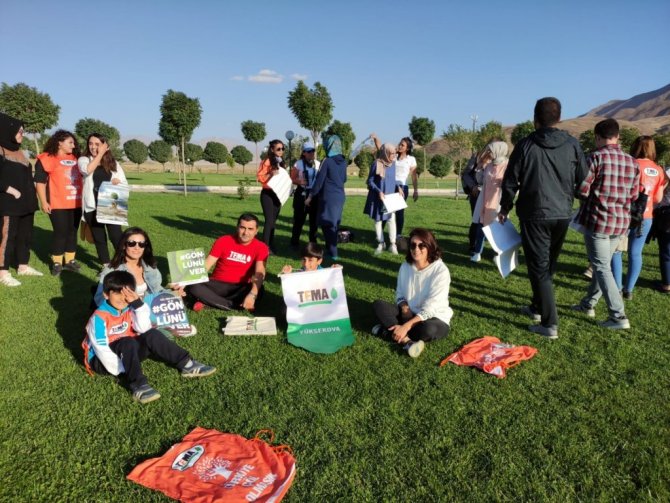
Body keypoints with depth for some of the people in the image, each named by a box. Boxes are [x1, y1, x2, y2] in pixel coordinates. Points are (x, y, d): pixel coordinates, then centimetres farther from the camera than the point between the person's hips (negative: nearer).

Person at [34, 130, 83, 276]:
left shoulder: (75, 158, 14)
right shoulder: (48, 158, -5)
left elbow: (81, 177, 25)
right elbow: (40, 181, -7)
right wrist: (43, 202, -12)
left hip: (76, 203, 6)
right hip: (58, 204, -6)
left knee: (72, 232, 10)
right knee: (60, 232, -4)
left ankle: (69, 260, 19)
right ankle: (57, 263, 8)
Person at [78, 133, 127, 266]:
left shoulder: (113, 163, 10)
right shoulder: (84, 160, 5)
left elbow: (124, 184, 9)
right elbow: (88, 170, -19)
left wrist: (118, 182, -14)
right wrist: (100, 154, -10)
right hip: (92, 207, 0)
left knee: (116, 236, -4)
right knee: (99, 238, 8)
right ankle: (106, 267, 18)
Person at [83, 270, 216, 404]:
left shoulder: (129, 309, -1)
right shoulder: (99, 317, -21)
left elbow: (144, 329, -13)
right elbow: (101, 349, -25)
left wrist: (139, 305, -22)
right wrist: (121, 369, -29)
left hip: (127, 354, 6)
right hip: (102, 361, -6)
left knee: (152, 335, -15)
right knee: (127, 343, -35)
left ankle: (186, 364, -14)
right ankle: (138, 385, -42)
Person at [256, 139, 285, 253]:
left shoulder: (280, 162, 14)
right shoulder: (266, 162, -10)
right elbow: (259, 177, -15)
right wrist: (271, 174, -27)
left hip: (277, 194, 7)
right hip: (267, 194, -7)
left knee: (273, 221, 11)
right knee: (269, 220, -11)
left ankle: (271, 245, 18)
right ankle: (265, 247, -7)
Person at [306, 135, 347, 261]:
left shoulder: (326, 161, -12)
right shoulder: (343, 161, 7)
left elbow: (319, 181, -11)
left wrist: (310, 196, -3)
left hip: (328, 197, -7)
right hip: (340, 197, 7)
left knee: (327, 224, 0)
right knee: (334, 224, 15)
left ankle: (332, 253, -1)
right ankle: (331, 249, 24)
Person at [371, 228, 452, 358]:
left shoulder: (440, 271, -21)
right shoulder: (405, 266, -4)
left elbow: (431, 308, -25)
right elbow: (400, 294, 8)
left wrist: (406, 326, -32)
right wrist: (404, 307, -16)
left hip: (435, 319, -5)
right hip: (410, 314, 5)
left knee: (428, 329, -40)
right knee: (378, 305, -14)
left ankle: (387, 330, -17)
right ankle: (407, 341, -28)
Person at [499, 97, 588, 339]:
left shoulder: (526, 145, -6)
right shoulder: (572, 145, 2)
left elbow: (510, 181, -2)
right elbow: (583, 181, 5)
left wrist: (505, 208, 11)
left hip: (534, 215, -4)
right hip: (562, 215, 4)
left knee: (539, 267, 0)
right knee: (549, 265, 19)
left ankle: (549, 323, -4)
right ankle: (537, 307, 35)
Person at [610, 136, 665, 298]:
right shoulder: (658, 170, 5)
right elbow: (658, 199, 6)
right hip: (646, 217, 4)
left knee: (616, 250, 7)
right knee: (635, 253, 10)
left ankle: (617, 288, 6)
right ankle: (628, 290, 13)